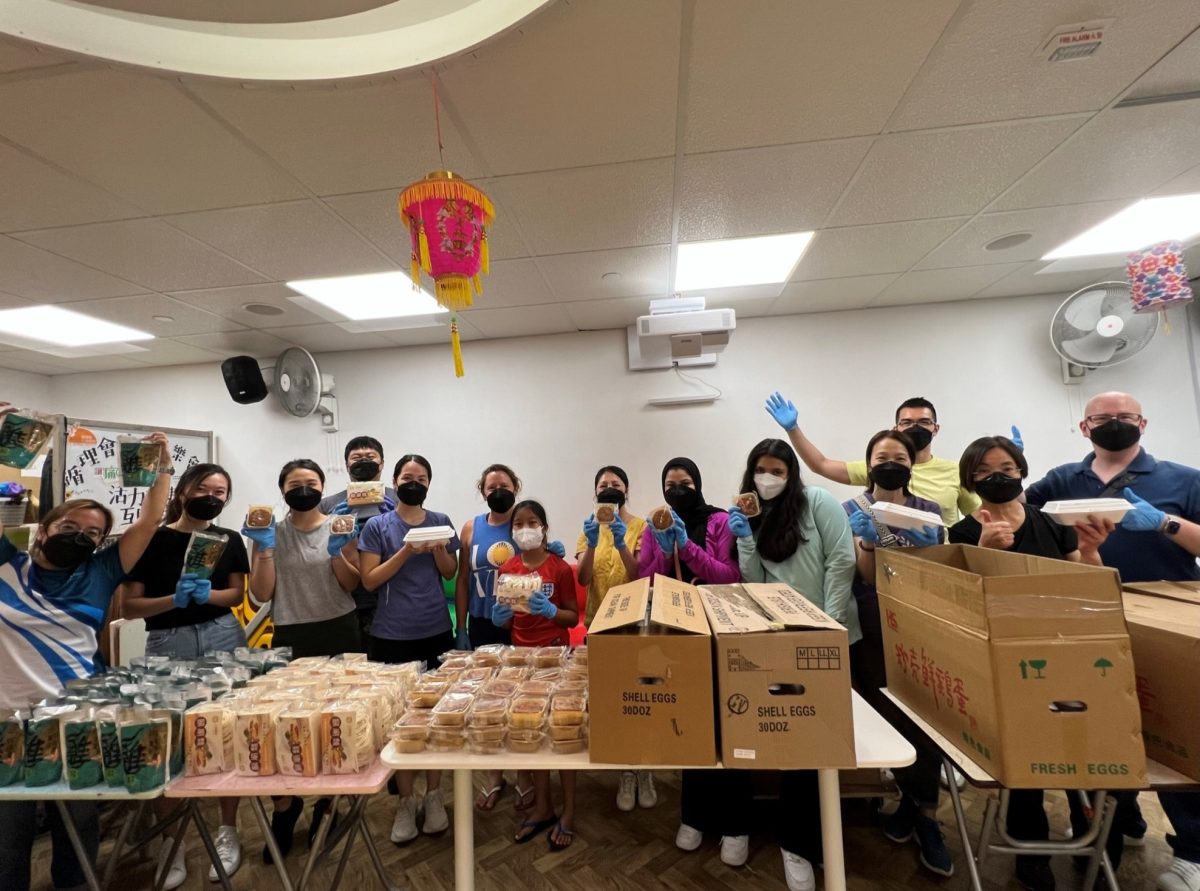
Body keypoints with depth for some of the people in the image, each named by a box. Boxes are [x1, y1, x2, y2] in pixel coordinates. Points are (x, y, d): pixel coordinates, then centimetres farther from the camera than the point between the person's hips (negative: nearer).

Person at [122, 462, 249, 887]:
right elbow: (129, 606, -3)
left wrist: (207, 594, -10)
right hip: (168, 645, -1)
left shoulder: (229, 540, 3)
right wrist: (174, 599, -19)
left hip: (223, 639, 1)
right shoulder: (153, 540, -3)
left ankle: (228, 833, 25)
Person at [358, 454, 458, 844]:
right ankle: (405, 801, 26)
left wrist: (438, 550, -12)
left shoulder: (440, 521, 4)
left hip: (436, 633, 2)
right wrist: (407, 552, -19)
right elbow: (370, 580, -6)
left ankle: (433, 796, 27)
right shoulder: (377, 525, -2)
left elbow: (450, 573, 8)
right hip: (392, 636, -1)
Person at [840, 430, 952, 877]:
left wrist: (925, 546, -13)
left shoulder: (931, 511, 7)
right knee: (888, 717, 1)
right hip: (874, 631, -1)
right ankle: (920, 805, 27)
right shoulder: (851, 511, -1)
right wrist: (867, 542, -25)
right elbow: (863, 578, -6)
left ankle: (917, 805, 18)